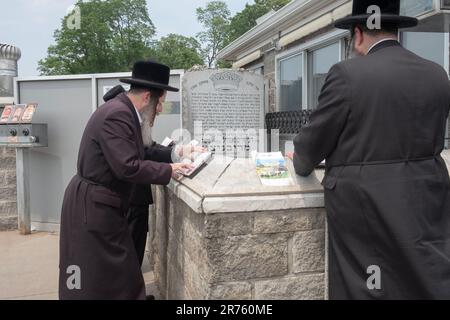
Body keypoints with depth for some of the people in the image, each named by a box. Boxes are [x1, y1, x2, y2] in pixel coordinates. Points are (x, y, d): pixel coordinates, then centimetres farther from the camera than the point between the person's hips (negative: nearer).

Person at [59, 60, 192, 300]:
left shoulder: (122, 110, 8)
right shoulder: (117, 114, -23)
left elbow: (136, 153, 12)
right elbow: (127, 167, -28)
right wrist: (168, 171, -17)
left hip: (102, 205, 10)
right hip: (93, 208, -10)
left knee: (120, 276, 19)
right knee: (93, 282, 3)